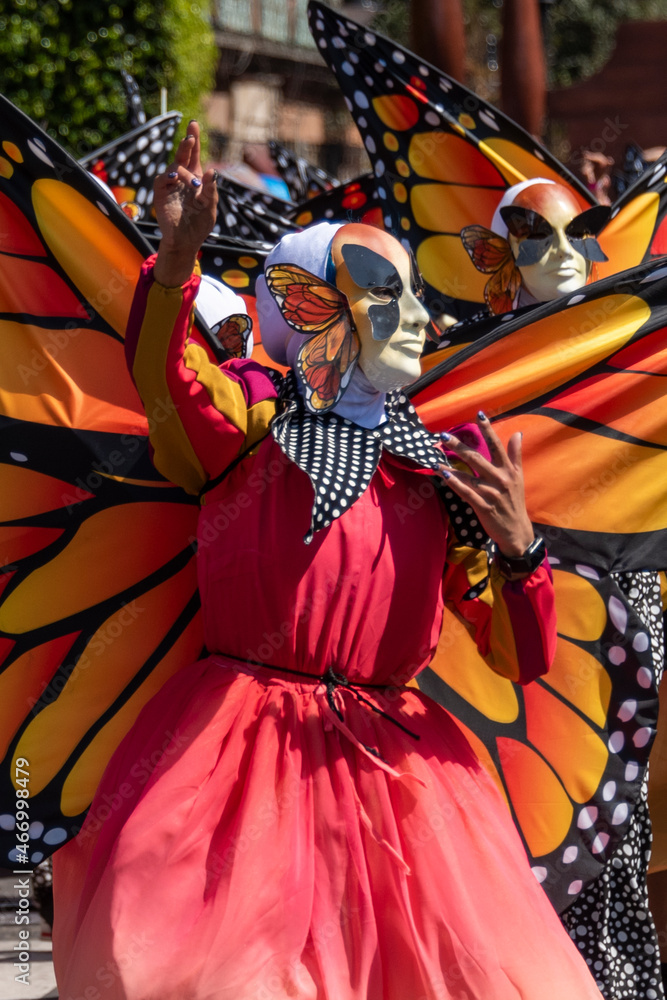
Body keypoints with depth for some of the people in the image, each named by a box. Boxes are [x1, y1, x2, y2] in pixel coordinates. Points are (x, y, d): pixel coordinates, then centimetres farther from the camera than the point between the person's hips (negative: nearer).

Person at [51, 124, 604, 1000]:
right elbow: (160, 369, -22)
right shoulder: (252, 418, 2)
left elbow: (522, 660, 6)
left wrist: (516, 545, -11)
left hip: (390, 761, 3)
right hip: (240, 753, -3)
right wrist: (178, 258, -39)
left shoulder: (447, 473, 10)